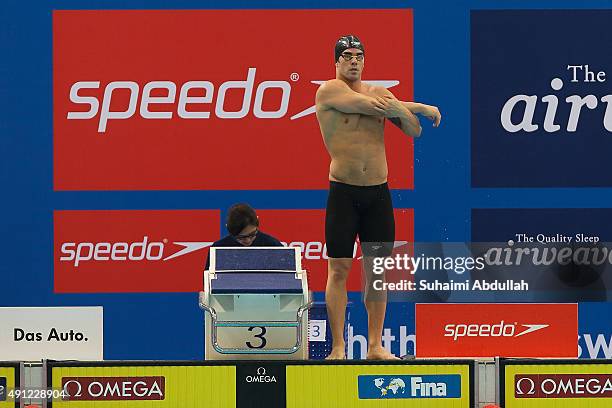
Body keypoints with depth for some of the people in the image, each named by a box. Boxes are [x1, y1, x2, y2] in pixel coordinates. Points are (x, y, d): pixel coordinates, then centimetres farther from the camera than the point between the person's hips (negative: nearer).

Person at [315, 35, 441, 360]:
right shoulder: (329, 91, -4)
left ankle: (375, 345, 9)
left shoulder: (380, 92, 12)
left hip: (378, 192, 5)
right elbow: (370, 106, -15)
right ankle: (338, 346, -3)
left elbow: (415, 131, 8)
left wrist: (402, 110, -14)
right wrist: (423, 108, -4)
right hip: (343, 190, -4)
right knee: (339, 269, -4)